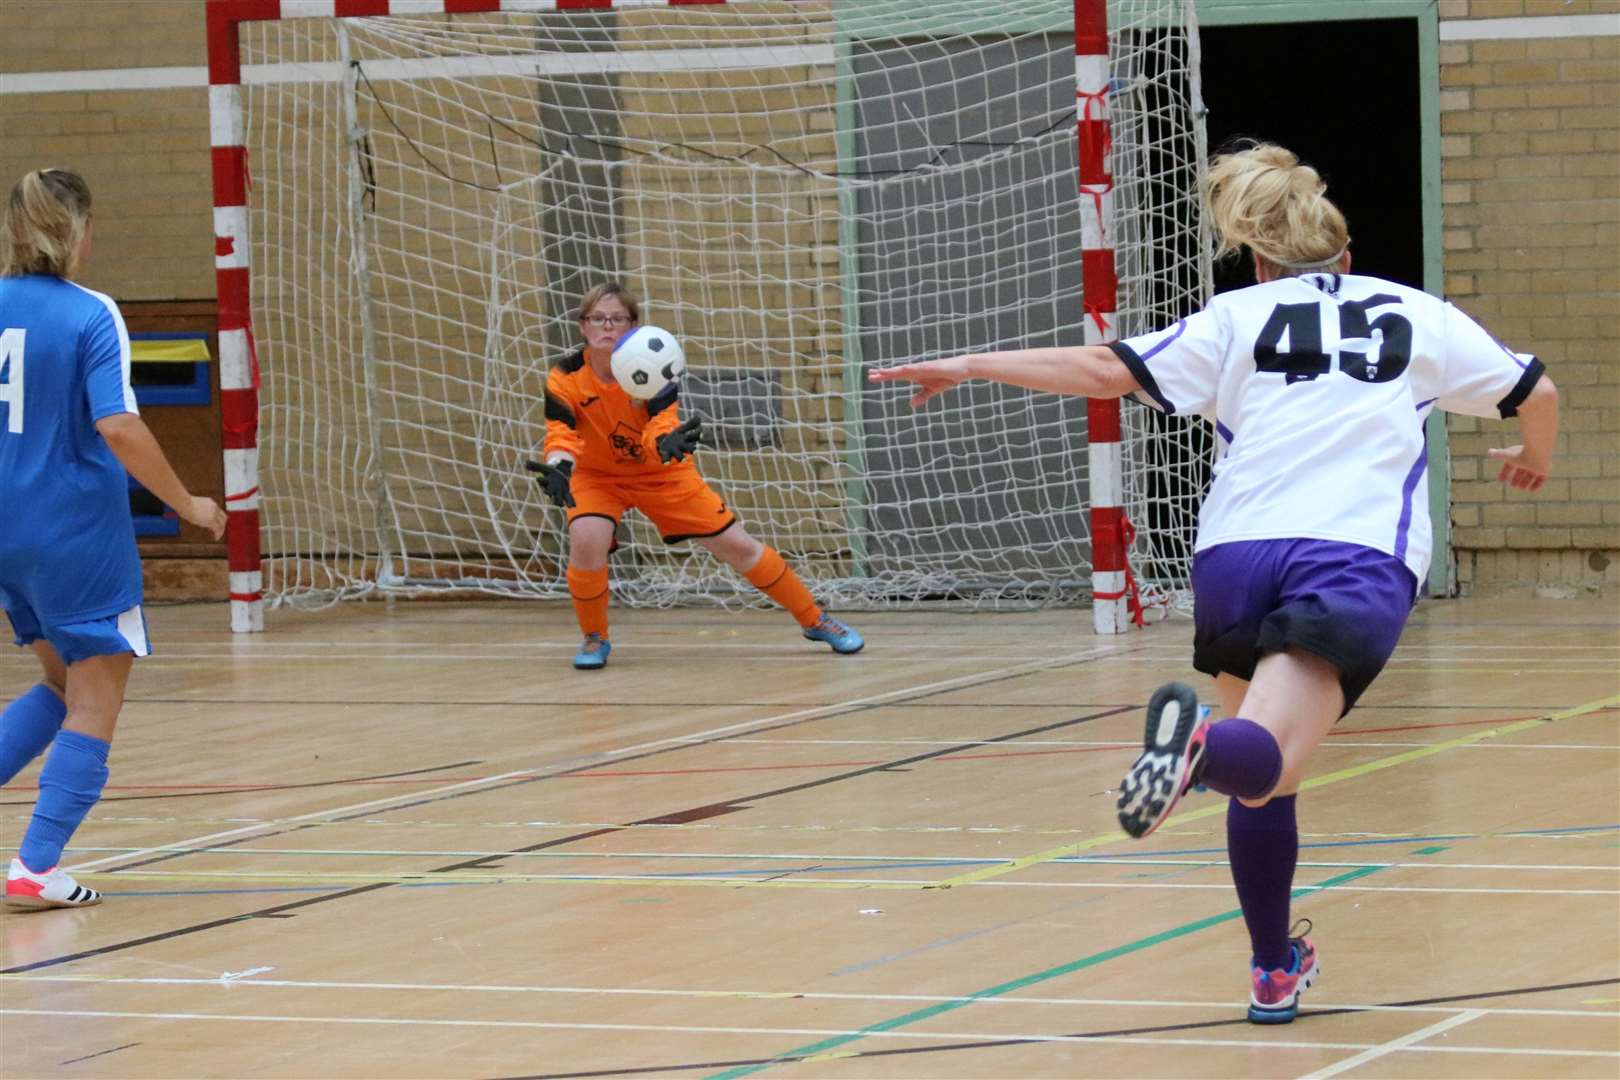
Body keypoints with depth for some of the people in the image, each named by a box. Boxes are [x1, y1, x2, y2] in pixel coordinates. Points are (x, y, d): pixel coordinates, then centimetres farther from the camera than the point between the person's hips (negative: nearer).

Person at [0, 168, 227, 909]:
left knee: (64, 684, 23)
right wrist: (188, 506, -10)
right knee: (94, 706, 4)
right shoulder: (89, 315, -13)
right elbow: (118, 428, -22)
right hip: (76, 535, -6)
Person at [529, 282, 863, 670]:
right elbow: (560, 436, -30)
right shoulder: (565, 378, -22)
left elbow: (658, 431, -33)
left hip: (660, 473, 1)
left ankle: (814, 620, 19)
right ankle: (594, 638, -5)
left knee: (737, 545, 0)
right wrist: (557, 467, -53)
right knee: (586, 541, -31)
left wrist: (667, 443, -58)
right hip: (597, 475, -1)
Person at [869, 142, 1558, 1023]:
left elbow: (1109, 370, 8)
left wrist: (971, 366, 15)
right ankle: (1207, 747, -54)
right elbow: (1537, 394, 27)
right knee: (1260, 768, -20)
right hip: (1360, 562, -2)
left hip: (1234, 555, 2)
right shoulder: (1418, 315, 22)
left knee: (1263, 784, 21)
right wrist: (1534, 459, 49)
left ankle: (1274, 971, 26)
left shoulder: (1236, 317, 18)